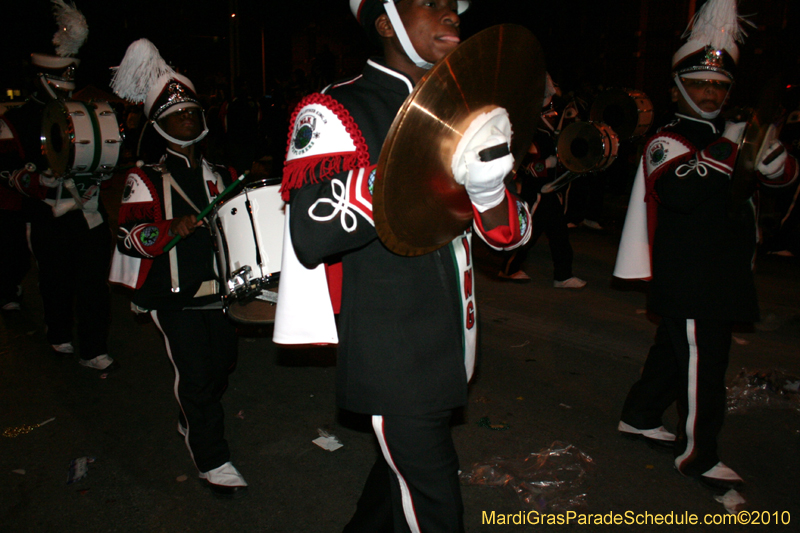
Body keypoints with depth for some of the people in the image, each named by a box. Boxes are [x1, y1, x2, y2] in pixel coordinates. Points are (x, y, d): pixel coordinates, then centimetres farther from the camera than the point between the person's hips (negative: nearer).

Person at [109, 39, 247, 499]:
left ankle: (194, 421, 39)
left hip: (218, 287, 5)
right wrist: (174, 229, -25)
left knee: (224, 361, 9)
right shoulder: (146, 180, 1)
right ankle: (212, 460, 7)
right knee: (197, 372, -7)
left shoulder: (223, 177, 14)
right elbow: (130, 235, -9)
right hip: (174, 292, -4)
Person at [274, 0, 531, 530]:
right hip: (394, 363, -7)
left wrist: (487, 187, -17)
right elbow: (311, 237, -28)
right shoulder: (336, 110, -12)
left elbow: (513, 232, 7)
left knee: (401, 467, 25)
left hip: (448, 348, 8)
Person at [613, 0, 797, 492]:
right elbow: (685, 192, -26)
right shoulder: (666, 143, -8)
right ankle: (698, 455, 12)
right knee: (702, 364, -2)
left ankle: (640, 418, 34)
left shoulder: (731, 134, 14)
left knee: (675, 350, 18)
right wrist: (727, 155, -37)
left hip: (723, 277, 8)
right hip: (687, 281, -8)